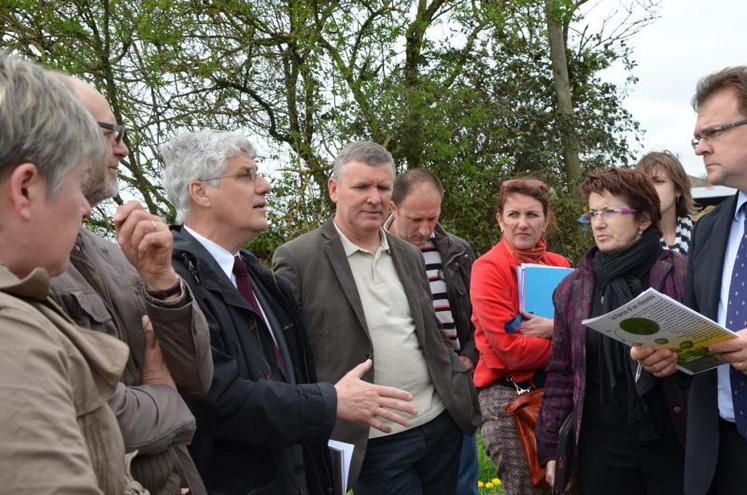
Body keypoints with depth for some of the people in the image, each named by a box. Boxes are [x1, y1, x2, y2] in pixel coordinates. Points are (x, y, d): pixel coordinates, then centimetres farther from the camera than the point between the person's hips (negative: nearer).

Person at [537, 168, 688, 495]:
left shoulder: (682, 275, -5)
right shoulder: (572, 288, 3)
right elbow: (561, 373, 7)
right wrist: (549, 446, 6)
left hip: (674, 443, -2)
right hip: (601, 447, 2)